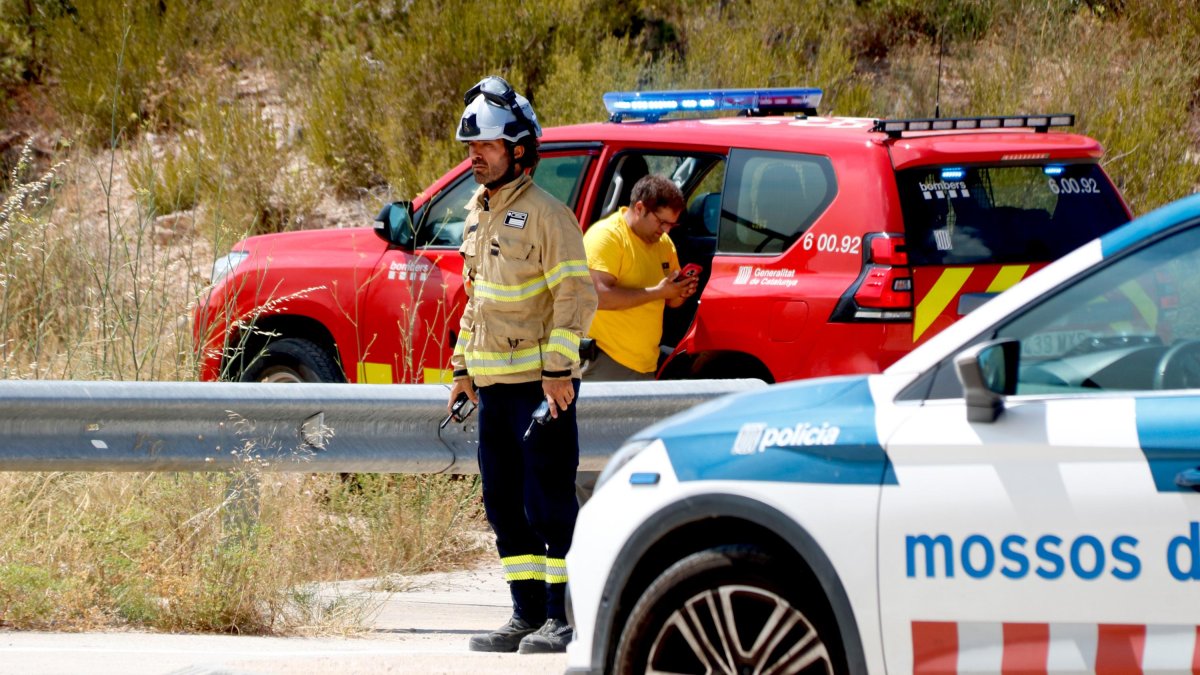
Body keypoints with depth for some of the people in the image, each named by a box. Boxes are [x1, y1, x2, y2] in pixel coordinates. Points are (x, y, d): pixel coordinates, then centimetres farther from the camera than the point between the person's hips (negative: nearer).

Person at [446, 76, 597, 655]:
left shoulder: (544, 215, -11)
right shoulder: (479, 212, 14)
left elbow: (577, 293, -15)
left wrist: (558, 369, -20)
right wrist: (463, 366, 20)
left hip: (542, 385, -9)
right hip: (494, 384, 9)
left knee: (548, 503, -7)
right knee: (505, 504, 10)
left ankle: (566, 618, -4)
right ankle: (528, 615, 16)